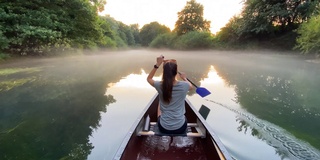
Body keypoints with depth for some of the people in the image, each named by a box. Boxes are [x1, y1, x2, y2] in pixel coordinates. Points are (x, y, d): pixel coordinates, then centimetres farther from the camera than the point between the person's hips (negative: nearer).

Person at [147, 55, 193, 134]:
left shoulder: (159, 85, -15)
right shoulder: (184, 85, -15)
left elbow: (149, 78, 9)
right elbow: (191, 86, 13)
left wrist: (157, 65, 3)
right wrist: (184, 78, 30)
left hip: (163, 128, 0)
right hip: (180, 128, 0)